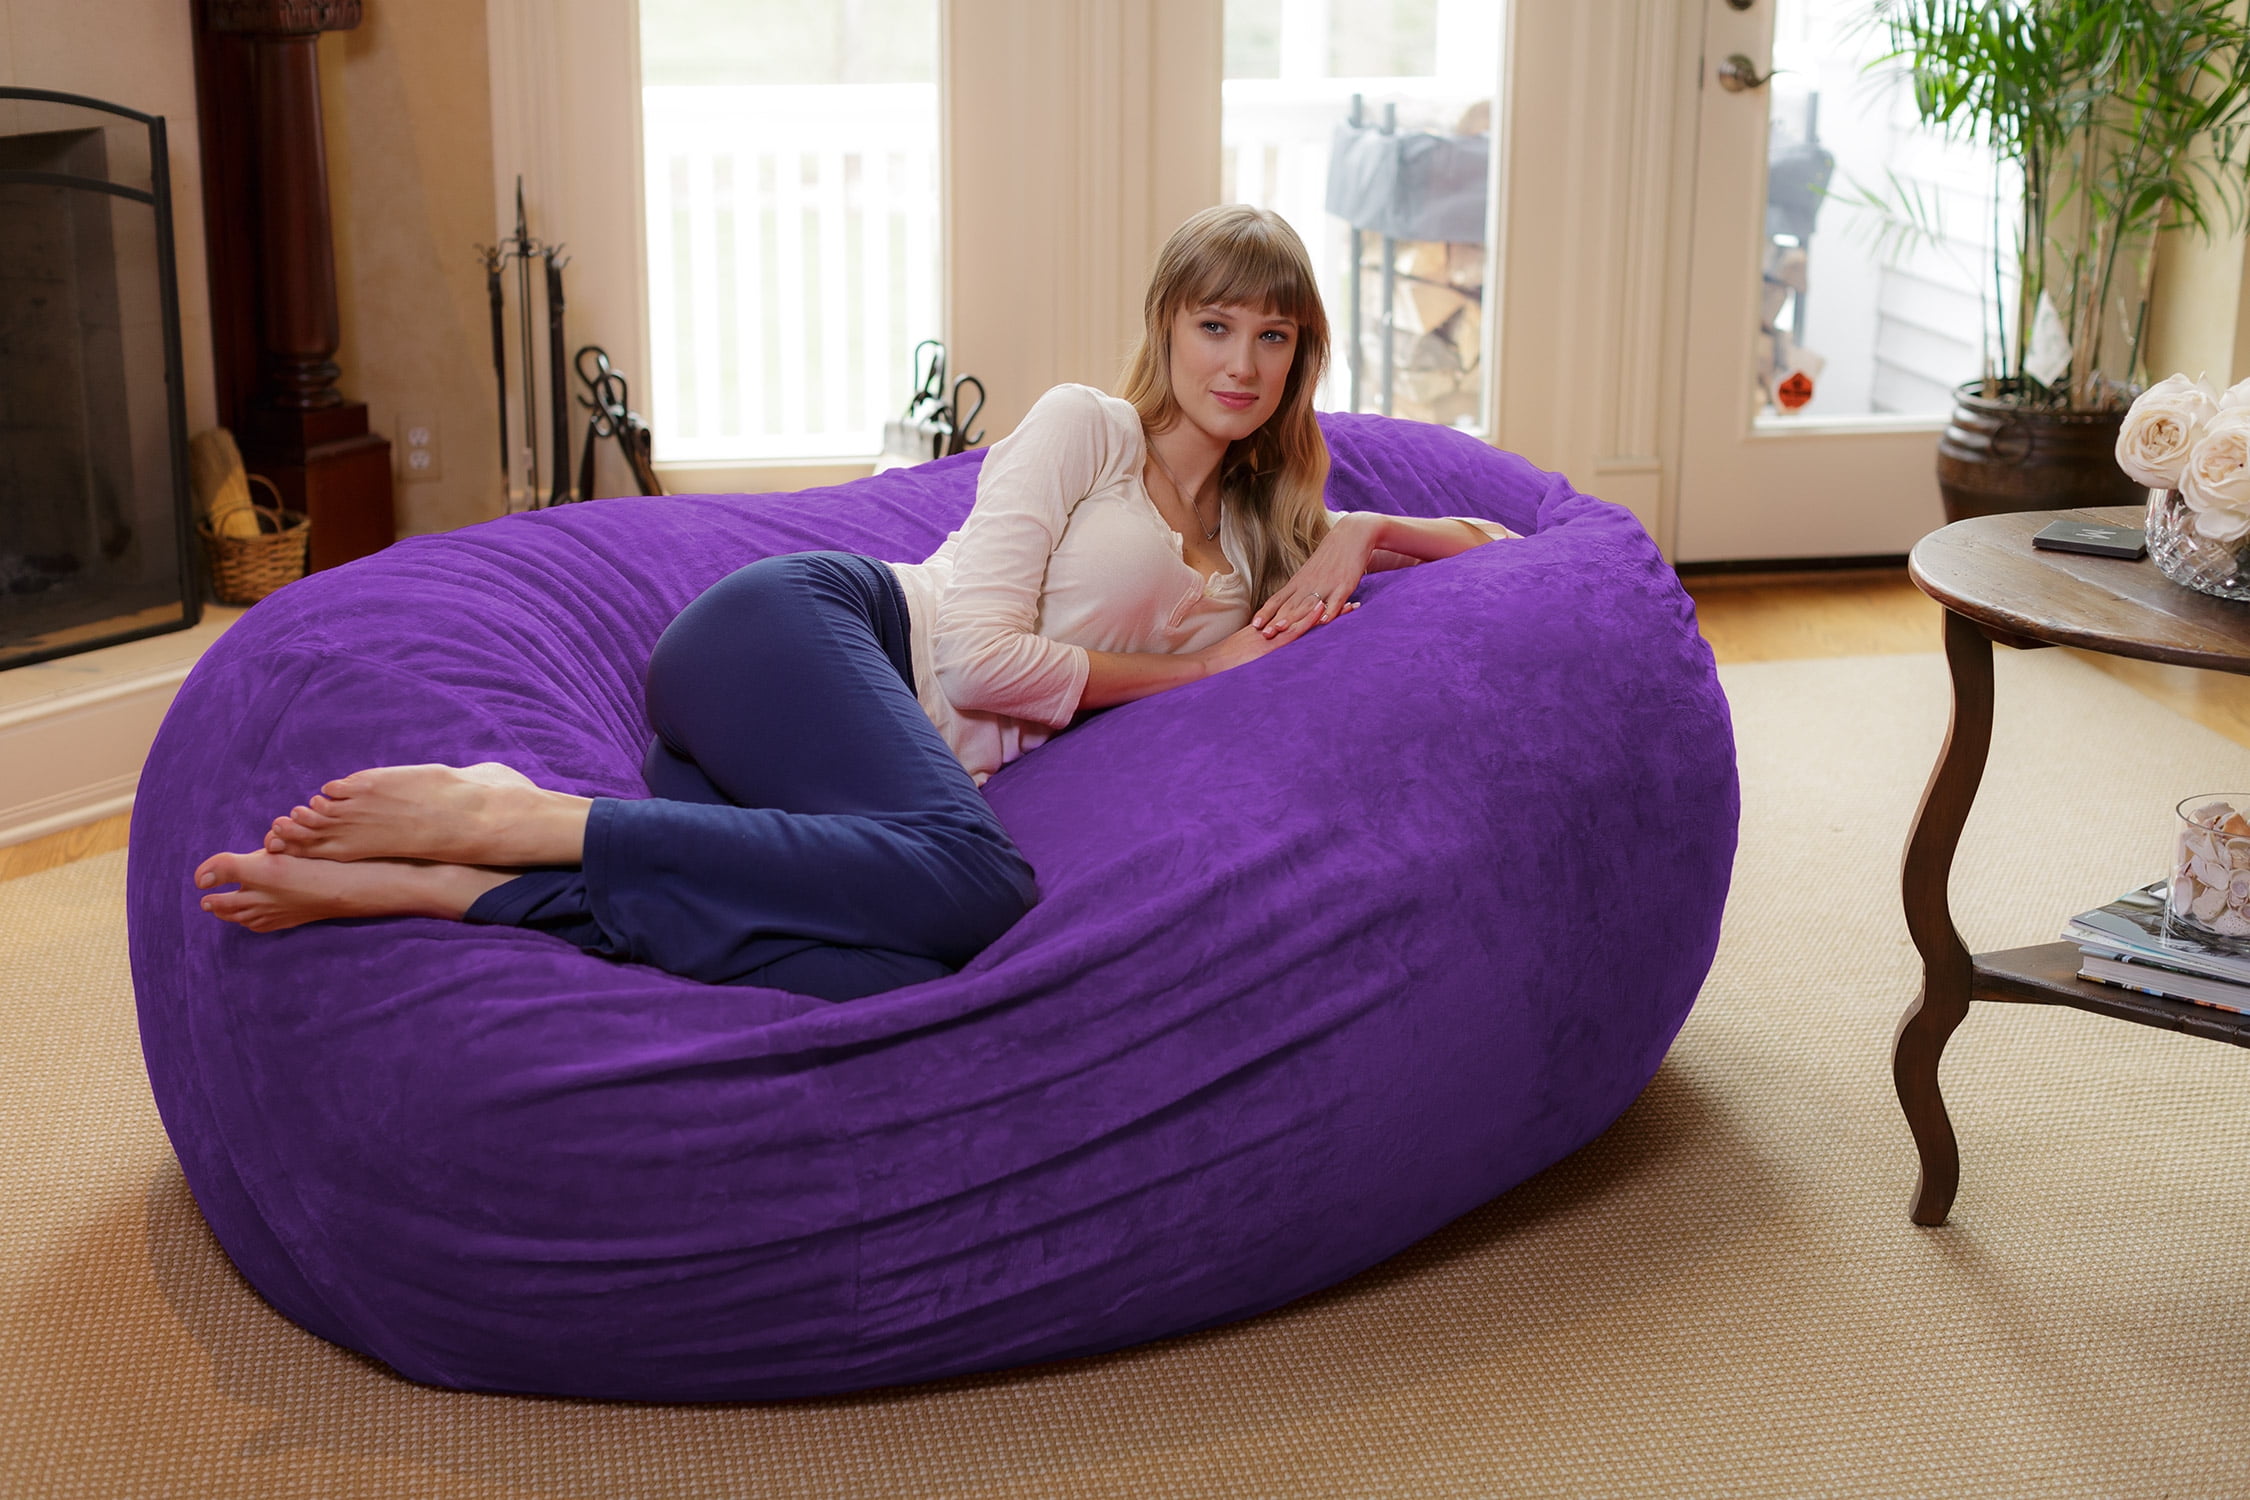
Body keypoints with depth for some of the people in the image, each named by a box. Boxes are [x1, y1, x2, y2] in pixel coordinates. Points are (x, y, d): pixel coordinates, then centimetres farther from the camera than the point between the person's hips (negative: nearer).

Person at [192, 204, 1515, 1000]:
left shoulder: (1252, 544, 27)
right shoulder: (1086, 427, 6)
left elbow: (1488, 539, 41)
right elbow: (977, 649, -6)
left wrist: (1367, 535, 18)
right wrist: (1195, 670, 2)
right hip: (811, 626, -5)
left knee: (919, 993, -34)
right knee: (974, 881, -40)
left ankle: (445, 887, -32)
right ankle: (496, 817, -30)